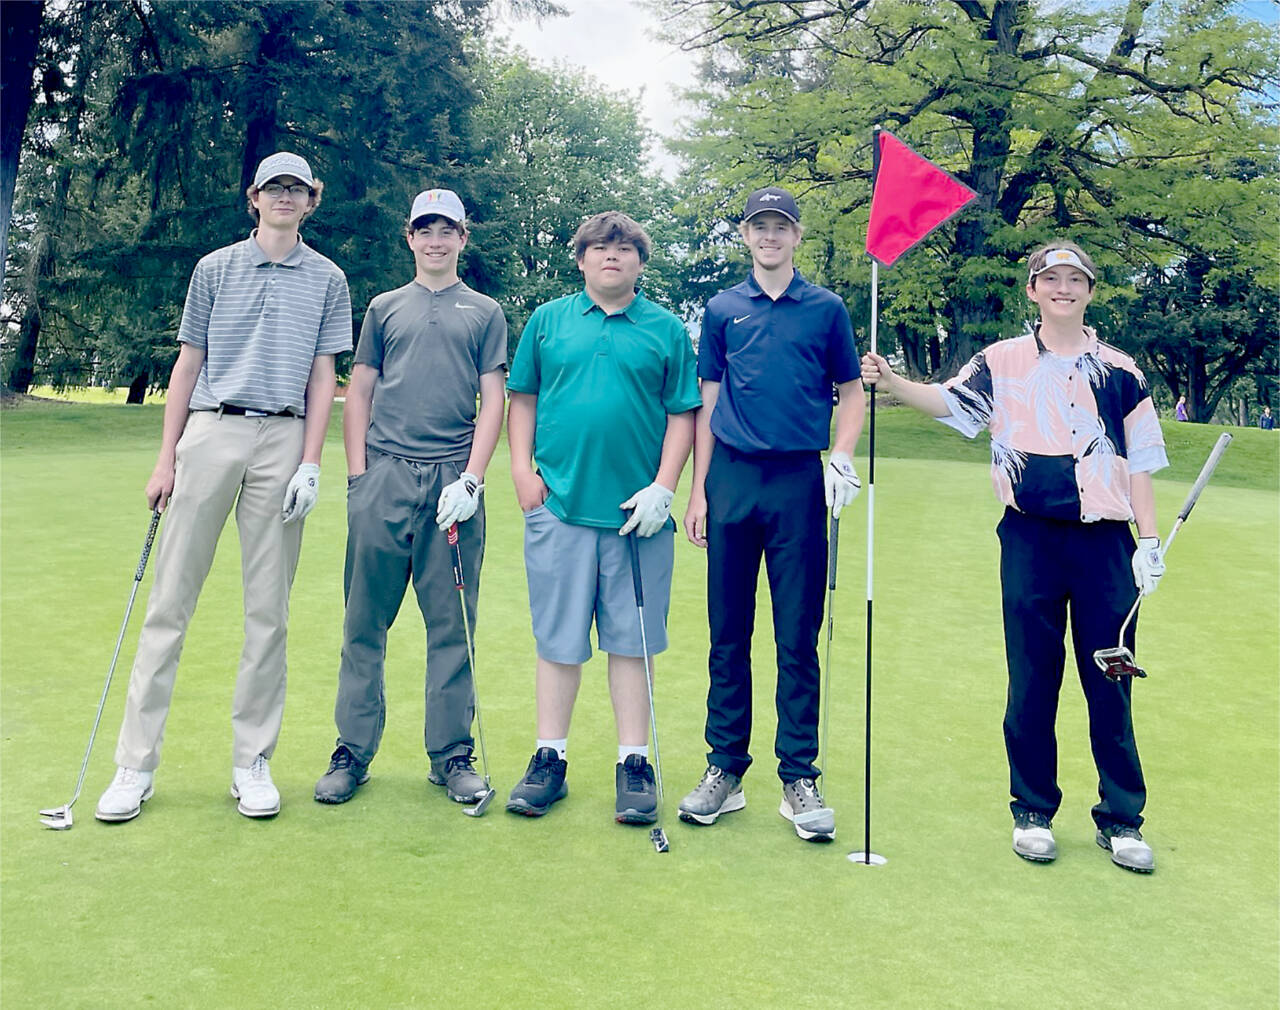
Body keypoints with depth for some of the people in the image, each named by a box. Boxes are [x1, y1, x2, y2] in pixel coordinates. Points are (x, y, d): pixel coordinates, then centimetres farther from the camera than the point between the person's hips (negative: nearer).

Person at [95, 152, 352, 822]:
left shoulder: (327, 279, 12)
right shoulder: (215, 268, 13)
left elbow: (322, 376, 8)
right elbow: (188, 365, 12)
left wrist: (310, 464, -2)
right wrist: (165, 460, 6)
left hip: (283, 441, 0)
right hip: (210, 433, 1)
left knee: (268, 610, 2)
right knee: (170, 599, -1)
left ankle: (252, 761, 12)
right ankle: (137, 763, 5)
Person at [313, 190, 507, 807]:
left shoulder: (485, 312, 13)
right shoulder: (384, 308, 16)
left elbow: (492, 401, 6)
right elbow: (359, 395, 13)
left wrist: (470, 479, -6)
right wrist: (358, 476, 1)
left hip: (453, 480, -1)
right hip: (384, 476, 1)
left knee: (452, 627, 3)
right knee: (365, 623, 3)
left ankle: (452, 755, 12)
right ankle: (353, 752, 13)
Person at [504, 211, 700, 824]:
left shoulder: (667, 330, 7)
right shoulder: (548, 320, 11)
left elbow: (682, 415, 5)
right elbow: (522, 399, 12)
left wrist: (663, 486, -6)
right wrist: (522, 469, 1)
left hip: (637, 511, 0)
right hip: (559, 504, 1)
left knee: (633, 639, 4)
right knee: (558, 638, 7)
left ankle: (634, 764, 14)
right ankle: (550, 759, 18)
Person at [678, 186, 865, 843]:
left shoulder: (826, 308, 8)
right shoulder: (722, 310, 12)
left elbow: (852, 392, 11)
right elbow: (708, 404, 11)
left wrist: (841, 458, -6)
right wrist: (698, 491, 6)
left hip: (800, 481, -1)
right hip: (732, 478, 2)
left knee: (798, 637, 1)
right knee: (727, 633, 6)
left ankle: (799, 778, 10)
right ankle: (725, 770, 16)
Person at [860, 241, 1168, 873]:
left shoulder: (1119, 371, 10)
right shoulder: (1003, 362, 7)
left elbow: (1139, 463, 8)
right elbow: (949, 402, -8)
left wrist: (1150, 542, 2)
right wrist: (890, 382, -26)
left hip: (1105, 541, 1)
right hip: (1030, 537, -1)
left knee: (1110, 683, 6)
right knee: (1031, 680, 5)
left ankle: (1120, 819, 19)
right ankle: (1033, 811, 19)